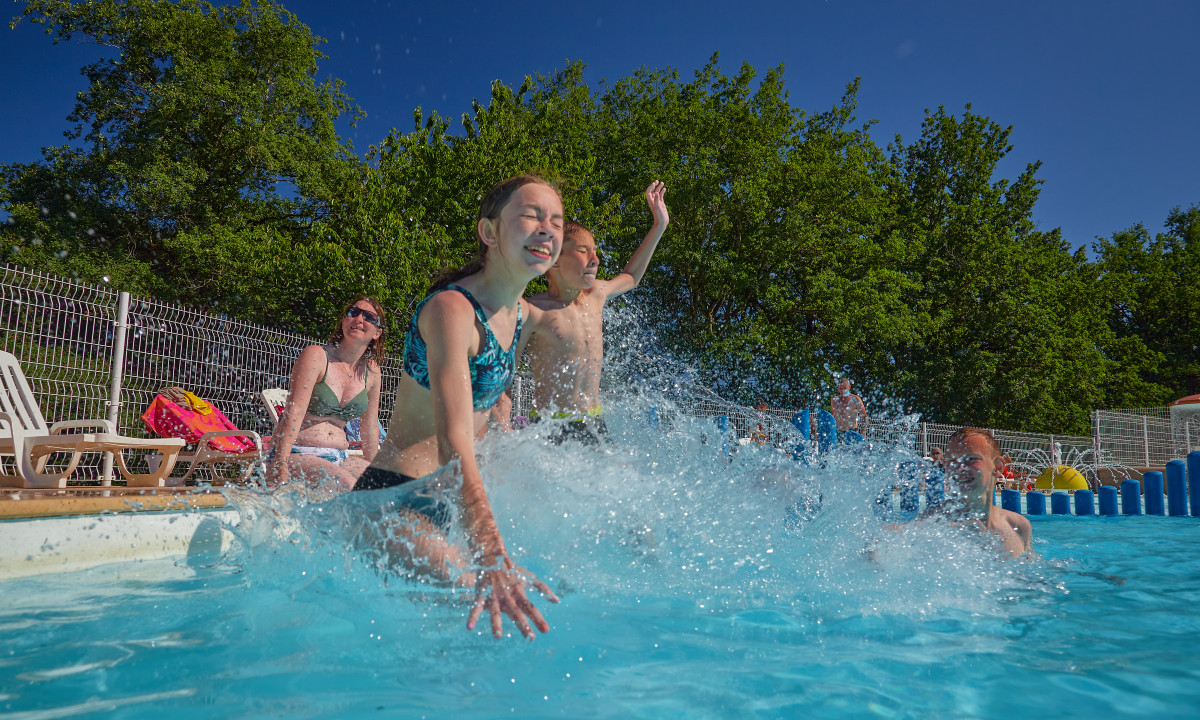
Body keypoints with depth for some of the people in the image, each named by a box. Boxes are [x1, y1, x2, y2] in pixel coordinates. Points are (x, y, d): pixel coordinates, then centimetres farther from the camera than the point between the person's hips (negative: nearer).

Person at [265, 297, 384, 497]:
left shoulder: (371, 371, 9)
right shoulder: (316, 356, -8)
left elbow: (370, 427, 17)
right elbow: (294, 412, -17)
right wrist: (281, 465, -26)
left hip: (339, 458, 6)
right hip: (296, 455, -5)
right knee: (346, 485, -32)